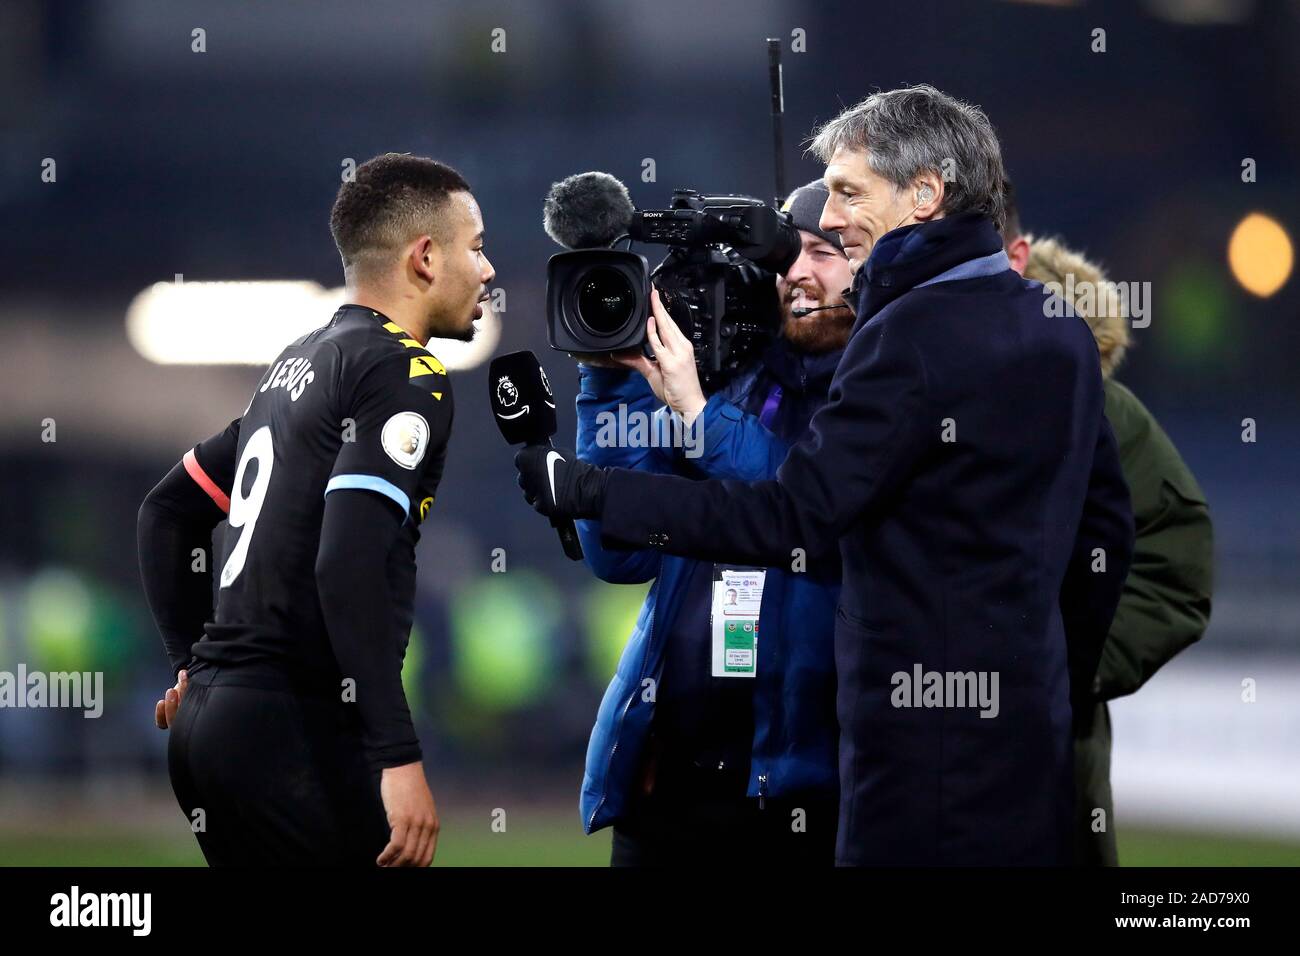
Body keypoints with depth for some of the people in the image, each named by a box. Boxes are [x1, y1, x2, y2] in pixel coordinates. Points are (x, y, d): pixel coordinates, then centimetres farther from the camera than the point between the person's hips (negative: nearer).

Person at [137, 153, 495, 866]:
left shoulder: (298, 362, 18)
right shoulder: (405, 373, -8)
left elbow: (170, 510, 26)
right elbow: (351, 563, -22)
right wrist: (399, 756, -24)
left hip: (204, 717, 9)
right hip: (291, 729, -9)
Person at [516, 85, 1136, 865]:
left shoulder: (912, 337, -15)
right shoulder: (1058, 326, 12)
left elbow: (789, 519, -19)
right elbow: (1107, 529, 17)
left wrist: (581, 490, -17)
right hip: (1034, 724, 9)